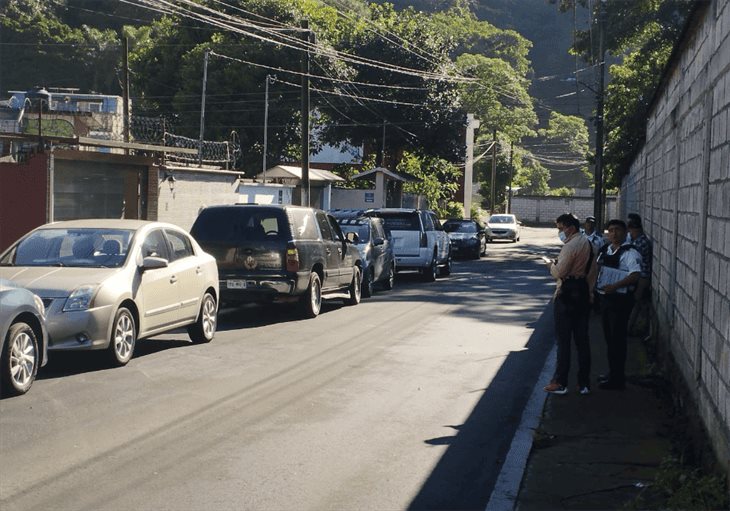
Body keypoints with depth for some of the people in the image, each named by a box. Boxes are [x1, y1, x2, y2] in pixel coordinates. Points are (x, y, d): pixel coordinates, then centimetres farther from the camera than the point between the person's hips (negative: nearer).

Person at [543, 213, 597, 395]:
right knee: (582, 339, 9)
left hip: (567, 295, -8)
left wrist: (551, 265, 1)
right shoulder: (588, 244, 12)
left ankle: (560, 382, -1)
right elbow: (592, 272, 16)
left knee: (563, 339, -3)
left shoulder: (570, 246, -16)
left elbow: (559, 272, -19)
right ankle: (584, 383, 11)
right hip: (583, 293, 8)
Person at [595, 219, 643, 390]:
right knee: (609, 337, 17)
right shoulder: (604, 250, 13)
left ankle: (617, 379, 2)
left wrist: (615, 286, -26)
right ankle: (612, 373, 30)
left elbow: (635, 275, -24)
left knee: (617, 339, -4)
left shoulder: (629, 253, -14)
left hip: (620, 300, -9)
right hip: (605, 298, 9)